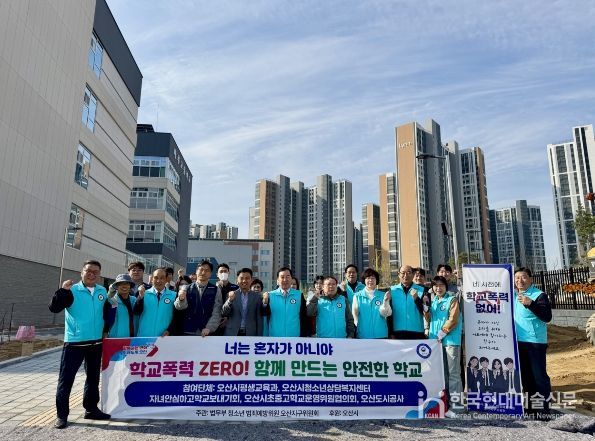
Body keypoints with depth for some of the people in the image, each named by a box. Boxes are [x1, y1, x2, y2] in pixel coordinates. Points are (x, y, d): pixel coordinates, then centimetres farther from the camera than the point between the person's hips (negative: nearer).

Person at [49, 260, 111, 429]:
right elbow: (54, 308, -18)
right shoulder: (72, 291, -8)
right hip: (74, 342, -5)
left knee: (93, 377, 14)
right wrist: (63, 290, -28)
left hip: (96, 342, 5)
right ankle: (62, 414, 12)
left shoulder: (103, 292, 6)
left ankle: (91, 409, 27)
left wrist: (105, 330, 14)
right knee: (66, 378, 0)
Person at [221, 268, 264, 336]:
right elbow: (223, 313, -3)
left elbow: (259, 319, 5)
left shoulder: (256, 296, 4)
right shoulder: (231, 295, 5)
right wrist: (230, 300, -20)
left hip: (250, 335, 0)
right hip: (232, 334, 0)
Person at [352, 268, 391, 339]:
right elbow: (354, 314, 2)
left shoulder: (383, 295, 1)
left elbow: (385, 314, -7)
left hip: (380, 334, 1)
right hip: (363, 335, -1)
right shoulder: (357, 296, 0)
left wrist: (385, 301, -21)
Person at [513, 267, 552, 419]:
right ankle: (530, 405, 27)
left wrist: (530, 304, -30)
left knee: (539, 375, -1)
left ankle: (543, 409, 9)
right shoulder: (513, 295, 11)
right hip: (518, 341, 7)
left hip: (535, 341, -7)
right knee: (525, 375, 15)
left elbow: (547, 317, -21)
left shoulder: (539, 295, -10)